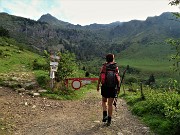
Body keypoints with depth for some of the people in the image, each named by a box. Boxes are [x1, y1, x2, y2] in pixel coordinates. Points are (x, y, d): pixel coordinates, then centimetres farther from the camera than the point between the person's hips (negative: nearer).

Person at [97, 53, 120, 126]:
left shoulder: (103, 66, -2)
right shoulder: (116, 67, -1)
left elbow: (100, 77, -3)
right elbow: (118, 78, -3)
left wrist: (98, 85, 6)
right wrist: (118, 87, 5)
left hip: (104, 87, 0)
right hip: (113, 87, 0)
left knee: (104, 101, 21)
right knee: (110, 104, 8)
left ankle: (105, 114, 3)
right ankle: (109, 120, 13)